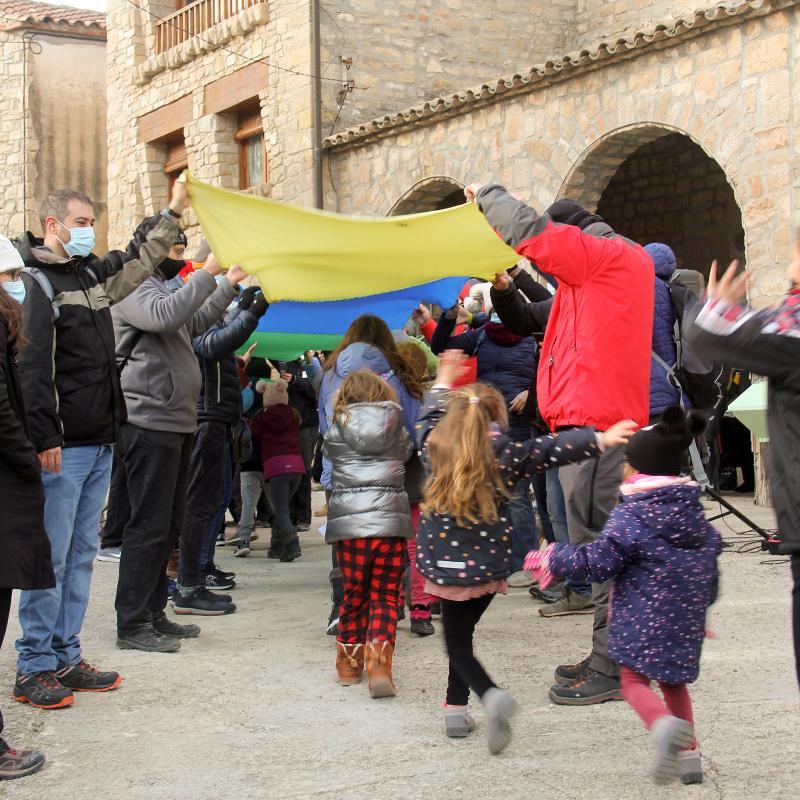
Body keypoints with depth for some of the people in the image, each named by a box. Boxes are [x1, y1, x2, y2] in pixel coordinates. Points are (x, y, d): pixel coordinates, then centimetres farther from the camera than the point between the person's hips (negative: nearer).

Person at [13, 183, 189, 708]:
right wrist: (45, 438, -20)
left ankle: (66, 658, 18)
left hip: (100, 445, 8)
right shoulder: (37, 282, -8)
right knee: (50, 557, -5)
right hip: (63, 447, -8)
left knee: (82, 555, 11)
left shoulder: (93, 275, 16)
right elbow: (33, 368, -15)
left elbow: (139, 261, 35)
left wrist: (174, 213, 35)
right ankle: (35, 667, 3)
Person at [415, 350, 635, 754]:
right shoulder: (505, 455, -8)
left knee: (457, 642, 5)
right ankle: (455, 709, 21)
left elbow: (428, 421, 20)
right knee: (462, 633, 19)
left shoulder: (436, 448, -1)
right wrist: (600, 440, -21)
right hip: (488, 565, 0)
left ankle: (491, 695, -19)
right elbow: (554, 448, -17)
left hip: (445, 563, 0)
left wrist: (443, 383, 35)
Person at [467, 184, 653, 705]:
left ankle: (613, 668, -7)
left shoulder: (613, 255, -4)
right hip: (589, 422, 11)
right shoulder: (584, 282, 26)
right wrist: (503, 289, 12)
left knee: (598, 544, -10)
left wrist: (487, 195, 1)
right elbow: (528, 323, 30)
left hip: (594, 425, -11)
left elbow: (532, 233, -15)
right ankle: (609, 658, 22)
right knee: (599, 543, 14)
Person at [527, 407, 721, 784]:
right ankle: (689, 753, 17)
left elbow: (598, 562, -13)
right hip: (686, 618, 6)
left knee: (634, 679, 1)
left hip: (644, 616, -6)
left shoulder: (629, 515, -12)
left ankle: (664, 725, -28)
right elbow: (710, 562, 16)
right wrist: (701, 604, 31)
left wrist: (554, 559, 2)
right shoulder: (694, 510, 9)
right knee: (674, 680, 21)